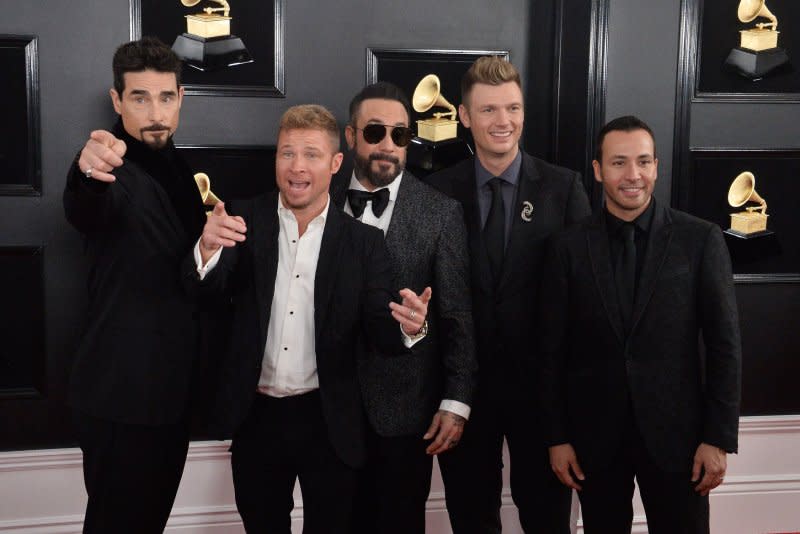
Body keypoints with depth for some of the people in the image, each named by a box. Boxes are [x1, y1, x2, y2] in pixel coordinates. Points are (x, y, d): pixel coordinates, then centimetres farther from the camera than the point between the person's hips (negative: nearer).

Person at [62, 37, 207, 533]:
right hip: (124, 392, -8)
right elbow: (85, 211, -42)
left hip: (173, 386, 8)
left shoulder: (177, 168, 9)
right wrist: (88, 174, -61)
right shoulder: (115, 173, -16)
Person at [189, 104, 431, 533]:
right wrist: (208, 249, -38)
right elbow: (207, 285, -16)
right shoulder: (246, 221, -2)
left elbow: (381, 333, -8)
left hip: (329, 420, -1)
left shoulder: (364, 241, -3)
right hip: (256, 416, 1)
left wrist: (407, 326, -30)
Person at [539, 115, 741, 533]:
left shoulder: (701, 240, -3)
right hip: (594, 434, 1)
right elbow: (553, 351, 1)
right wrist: (557, 437, 0)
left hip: (675, 430, -1)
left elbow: (724, 344, -3)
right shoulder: (570, 247, -1)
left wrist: (719, 437, -6)